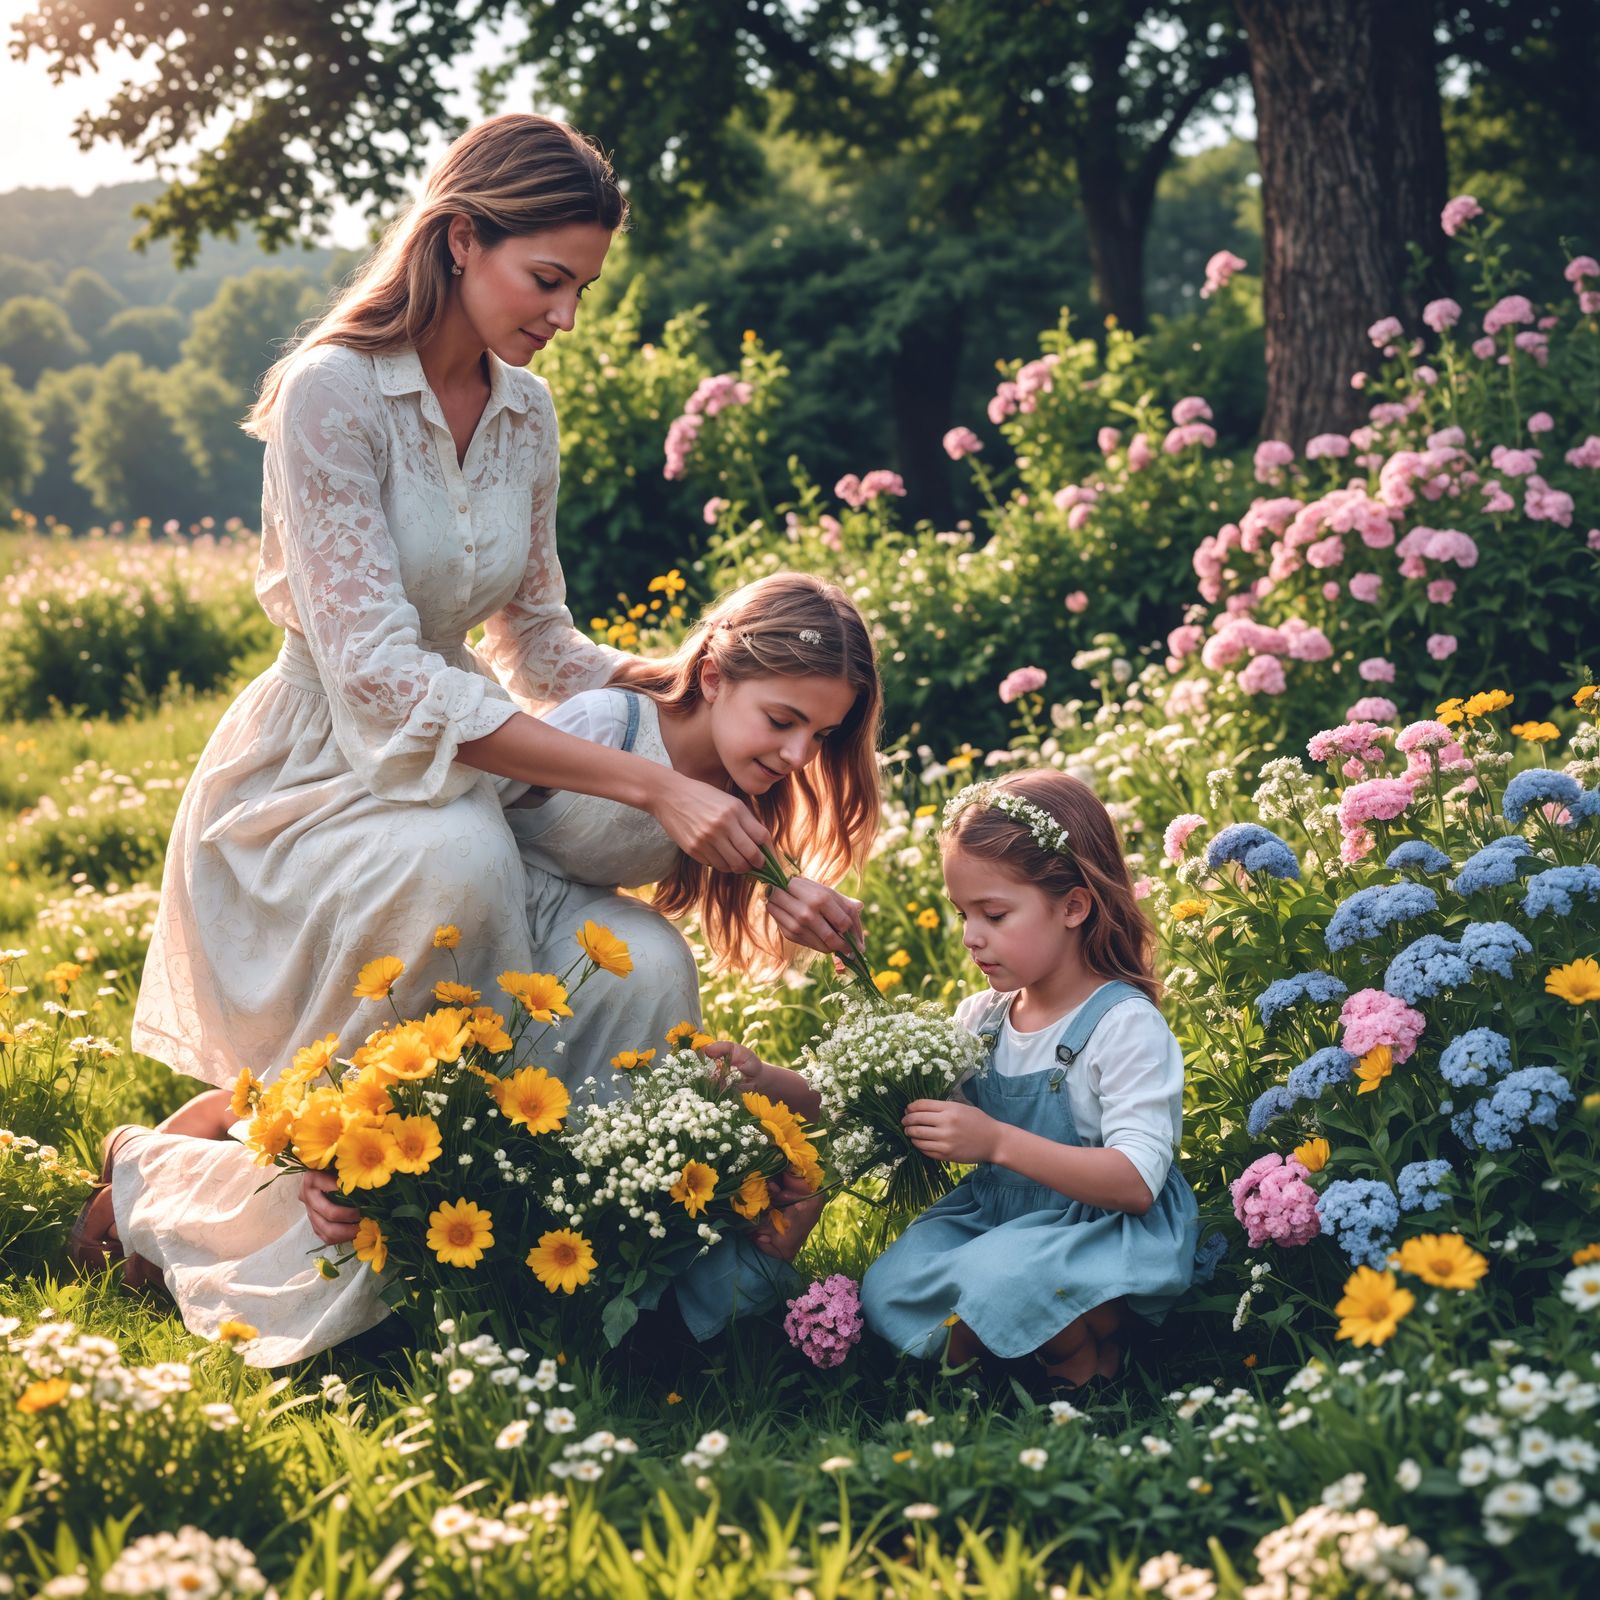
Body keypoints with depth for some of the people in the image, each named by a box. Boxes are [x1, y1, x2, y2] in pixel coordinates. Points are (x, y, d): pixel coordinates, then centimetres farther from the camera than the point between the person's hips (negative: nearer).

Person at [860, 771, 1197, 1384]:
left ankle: (1087, 1357, -6)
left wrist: (997, 1141, -31)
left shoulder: (1125, 1025, -14)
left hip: (1105, 1233, -6)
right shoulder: (980, 1018, 6)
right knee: (887, 1289, -18)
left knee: (1000, 1276, -35)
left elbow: (1137, 1183, -23)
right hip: (993, 1213, 6)